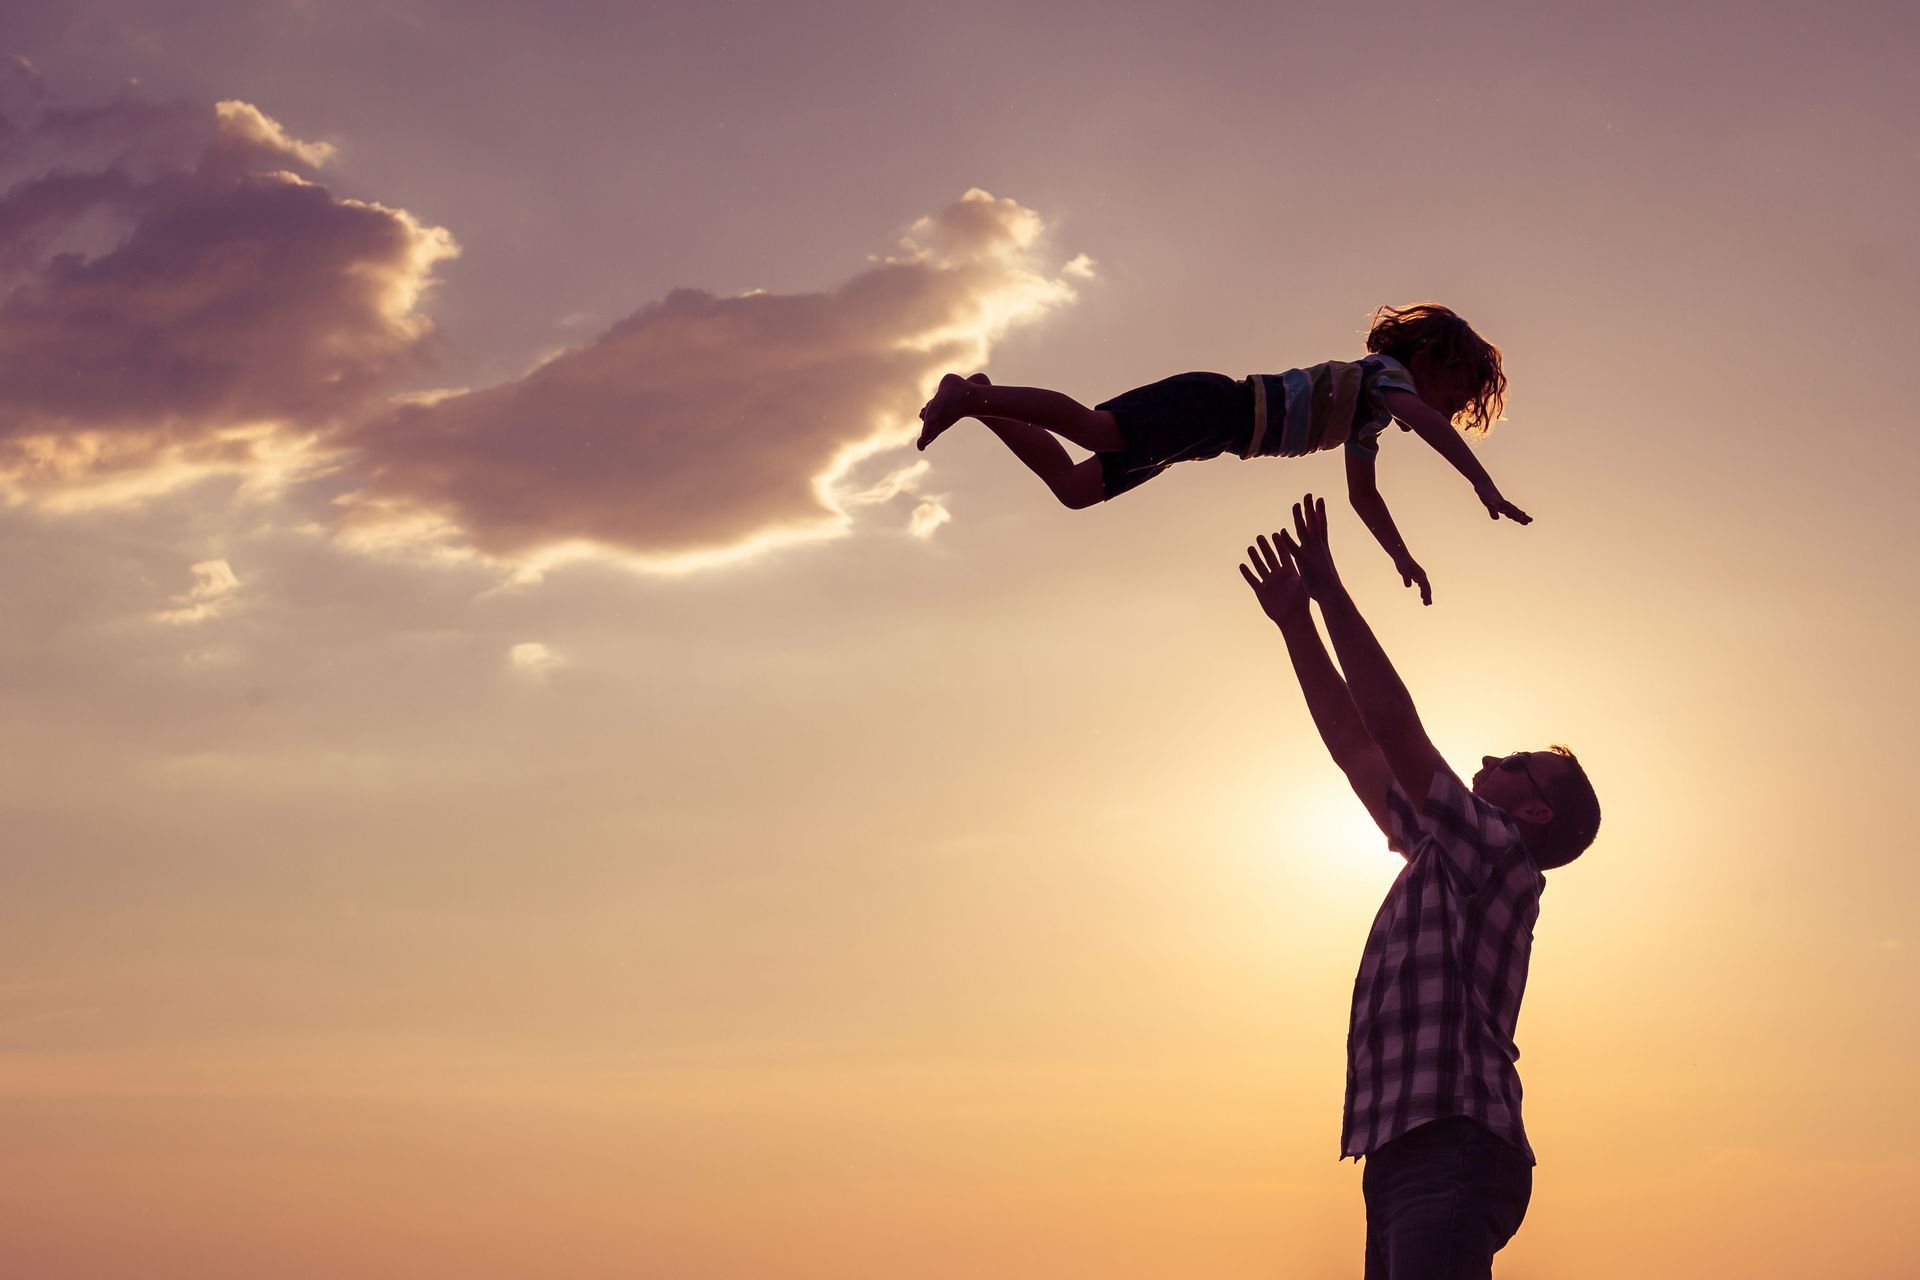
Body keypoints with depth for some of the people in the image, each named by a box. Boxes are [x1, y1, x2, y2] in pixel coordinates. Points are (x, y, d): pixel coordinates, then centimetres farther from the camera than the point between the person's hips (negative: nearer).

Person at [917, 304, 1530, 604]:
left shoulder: (1367, 422, 29)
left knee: (1074, 487, 2)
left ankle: (978, 398, 2)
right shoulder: (1385, 372, 2)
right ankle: (974, 395, -31)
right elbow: (1423, 418, -20)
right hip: (1216, 406, -9)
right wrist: (1484, 485, -27)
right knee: (1096, 428, -33)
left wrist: (1403, 557, 30)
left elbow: (1363, 496, 39)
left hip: (1214, 427, 9)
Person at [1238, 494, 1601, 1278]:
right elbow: (1355, 748, 27)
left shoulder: (1499, 856, 0)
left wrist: (1331, 590, -2)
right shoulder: (1441, 863, 24)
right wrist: (1297, 624, 26)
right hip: (1407, 1154, 9)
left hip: (1451, 1153, -9)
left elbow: (1395, 729, -6)